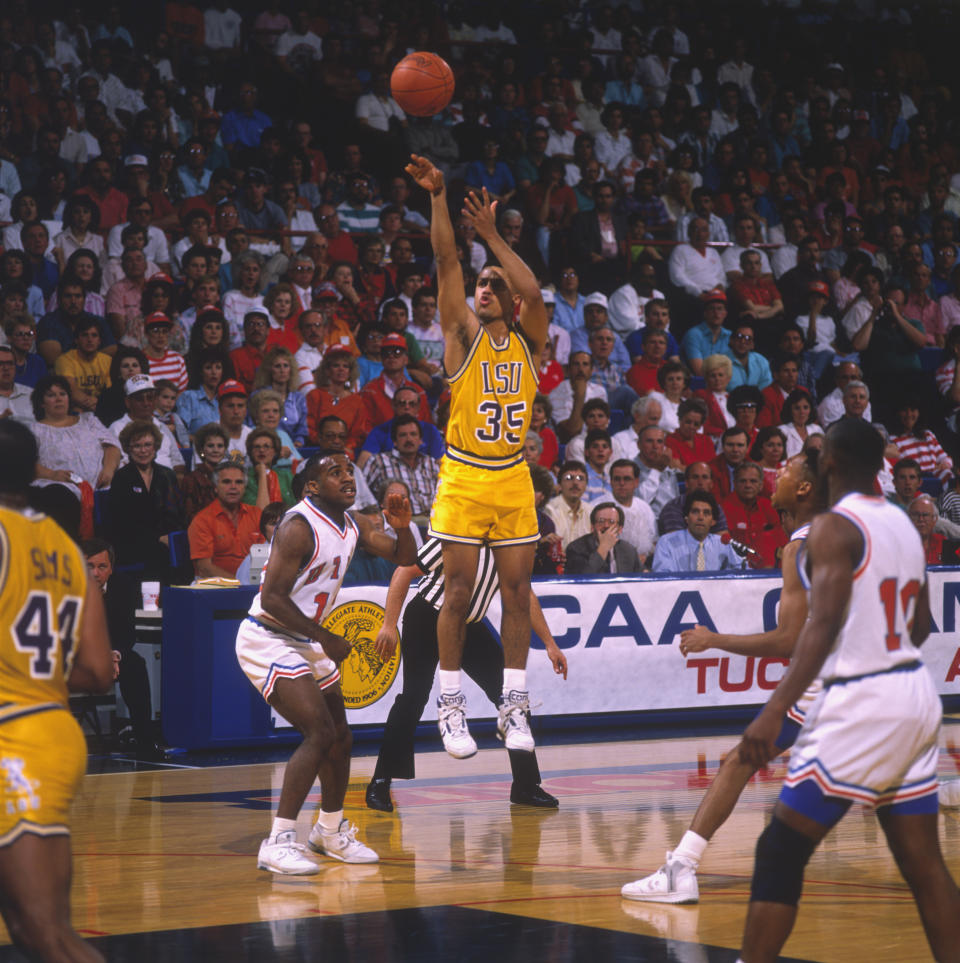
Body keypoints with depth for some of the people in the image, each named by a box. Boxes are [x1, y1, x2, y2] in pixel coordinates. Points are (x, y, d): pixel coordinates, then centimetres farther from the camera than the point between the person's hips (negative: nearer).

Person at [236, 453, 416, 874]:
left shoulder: (353, 525, 5)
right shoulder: (299, 527, -22)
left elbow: (404, 557, 11)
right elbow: (272, 598, -26)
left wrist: (402, 527, -11)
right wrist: (325, 638, -23)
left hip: (307, 644, 9)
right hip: (268, 641, -9)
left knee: (340, 736, 15)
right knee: (319, 733, -20)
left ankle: (331, 830, 37)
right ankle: (277, 842, -18)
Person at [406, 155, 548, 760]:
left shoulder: (529, 341, 6)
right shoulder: (464, 335, 0)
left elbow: (533, 290, -14)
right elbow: (447, 262, -10)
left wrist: (492, 234, -13)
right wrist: (438, 197, -20)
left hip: (513, 478, 2)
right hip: (464, 477, -2)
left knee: (517, 593, 3)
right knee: (459, 593, -3)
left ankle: (514, 707, 10)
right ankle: (452, 708, 4)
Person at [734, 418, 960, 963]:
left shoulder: (835, 527, -12)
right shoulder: (905, 524, 11)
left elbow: (824, 623, -22)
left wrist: (775, 712, -28)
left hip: (861, 703, -8)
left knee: (780, 853, -1)